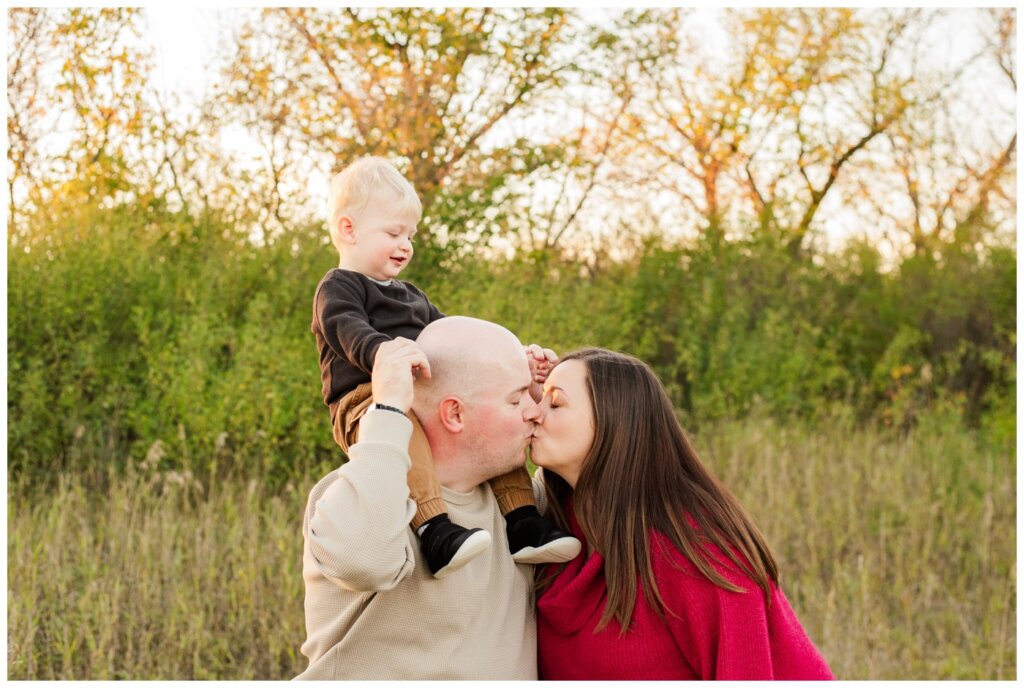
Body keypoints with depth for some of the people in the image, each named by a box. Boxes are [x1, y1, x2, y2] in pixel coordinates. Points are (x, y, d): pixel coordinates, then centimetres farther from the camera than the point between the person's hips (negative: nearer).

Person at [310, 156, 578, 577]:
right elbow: (352, 334, -17)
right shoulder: (337, 288, 4)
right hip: (363, 402, -8)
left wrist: (517, 359, 18)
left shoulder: (412, 297, 31)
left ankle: (522, 525, -10)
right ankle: (436, 531, -53)